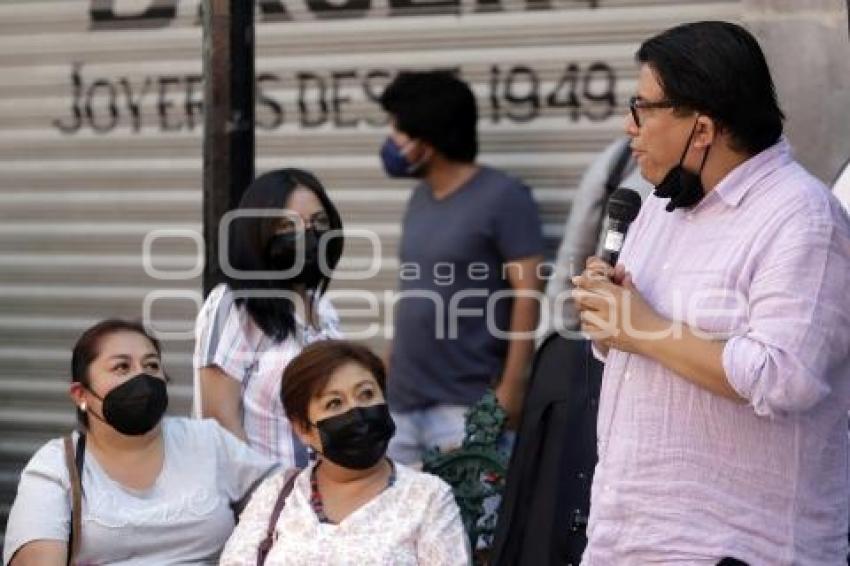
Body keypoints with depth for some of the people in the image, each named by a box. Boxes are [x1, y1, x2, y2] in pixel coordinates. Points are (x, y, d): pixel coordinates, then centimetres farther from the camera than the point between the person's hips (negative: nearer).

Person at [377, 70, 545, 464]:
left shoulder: (502, 198, -8)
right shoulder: (420, 199, 15)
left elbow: (527, 294, -12)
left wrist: (510, 387, -17)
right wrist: (390, 365, 16)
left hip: (466, 403, -7)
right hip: (403, 397, 7)